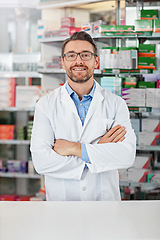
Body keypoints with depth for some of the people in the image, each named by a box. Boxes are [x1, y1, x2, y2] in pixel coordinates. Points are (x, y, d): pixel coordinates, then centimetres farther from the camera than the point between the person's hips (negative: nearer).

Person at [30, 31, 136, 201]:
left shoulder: (116, 104, -1)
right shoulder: (46, 104, -3)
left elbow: (127, 155, -14)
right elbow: (41, 162, -14)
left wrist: (73, 148, -18)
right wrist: (98, 150, -16)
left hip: (105, 198, 1)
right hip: (60, 199, -1)